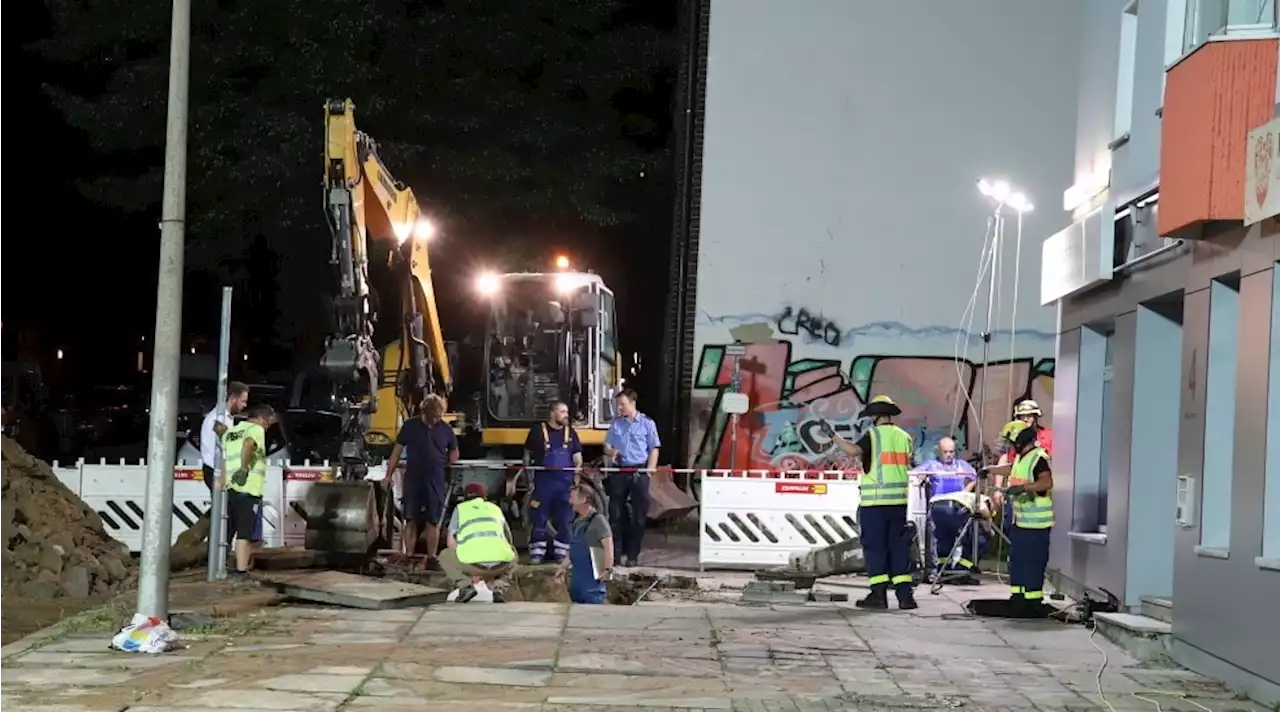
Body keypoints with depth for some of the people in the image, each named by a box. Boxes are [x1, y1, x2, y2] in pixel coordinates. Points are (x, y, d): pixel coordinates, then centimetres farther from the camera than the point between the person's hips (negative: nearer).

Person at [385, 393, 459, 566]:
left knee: (433, 522, 3)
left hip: (436, 482, 1)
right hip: (412, 480, 0)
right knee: (411, 520, 2)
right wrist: (389, 474, 2)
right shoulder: (410, 426, 0)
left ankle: (431, 558, 9)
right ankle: (409, 557, 8)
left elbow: (454, 452, 18)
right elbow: (397, 450, 4)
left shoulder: (446, 429, 2)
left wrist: (445, 465, 3)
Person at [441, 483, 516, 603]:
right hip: (500, 563, 2)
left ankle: (464, 585, 4)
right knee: (511, 556, 38)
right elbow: (508, 540, 39)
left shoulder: (460, 508, 27)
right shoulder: (495, 508, 33)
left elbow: (450, 541, 22)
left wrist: (471, 571, 31)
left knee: (445, 557, 30)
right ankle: (497, 586, 10)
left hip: (474, 561, -1)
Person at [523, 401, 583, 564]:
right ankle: (536, 553, 6)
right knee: (539, 519, 0)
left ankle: (561, 553, 14)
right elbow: (528, 453, 8)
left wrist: (578, 466, -4)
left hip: (565, 482, 3)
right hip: (543, 481, -3)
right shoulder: (538, 431, 3)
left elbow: (577, 455, 14)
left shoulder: (570, 432, 13)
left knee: (564, 519, 5)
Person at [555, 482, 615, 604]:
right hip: (577, 577, 9)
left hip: (594, 578, -9)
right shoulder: (577, 522, 14)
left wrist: (608, 570, -28)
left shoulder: (598, 520, -14)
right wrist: (563, 567, 23)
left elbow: (608, 546, -22)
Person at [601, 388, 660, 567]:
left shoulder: (647, 423, 1)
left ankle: (633, 555, 9)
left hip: (639, 472, -2)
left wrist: (650, 469, -8)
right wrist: (610, 452, -10)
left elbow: (654, 449, 2)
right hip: (619, 472, 2)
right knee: (616, 513, 3)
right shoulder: (616, 423, 8)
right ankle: (616, 553, 11)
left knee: (639, 515, 1)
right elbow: (607, 445, 13)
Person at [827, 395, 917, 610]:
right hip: (899, 500, 5)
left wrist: (832, 436, -20)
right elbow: (908, 465, 17)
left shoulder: (873, 434, -7)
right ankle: (905, 594, 4)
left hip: (874, 501, -5)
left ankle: (879, 594, -4)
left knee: (875, 547, -1)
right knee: (899, 547, 8)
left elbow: (854, 450, -24)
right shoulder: (904, 437, 11)